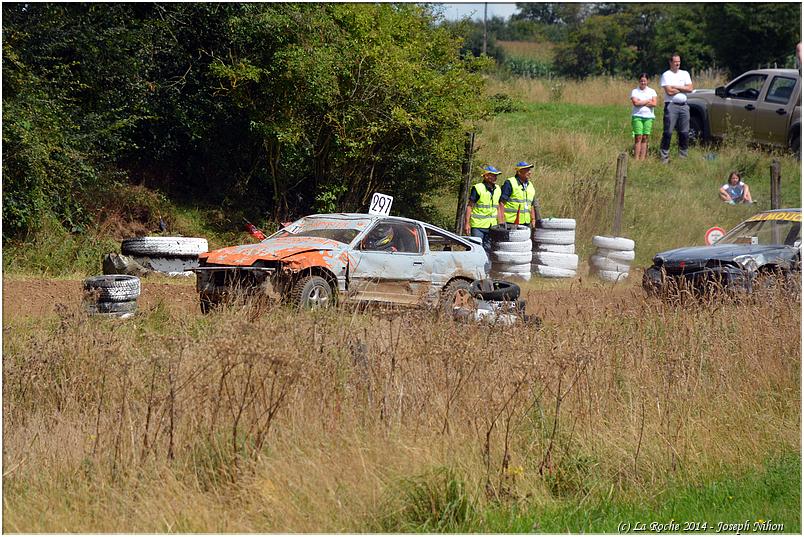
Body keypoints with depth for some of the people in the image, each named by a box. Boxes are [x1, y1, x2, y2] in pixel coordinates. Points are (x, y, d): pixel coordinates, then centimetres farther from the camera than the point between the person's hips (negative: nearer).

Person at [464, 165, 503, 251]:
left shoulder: (498, 189, 10)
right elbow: (469, 206, -8)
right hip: (478, 226, -6)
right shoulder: (477, 188, -9)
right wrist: (467, 223, -13)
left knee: (488, 249, 8)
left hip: (492, 226, 6)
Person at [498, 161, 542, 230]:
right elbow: (501, 203, -11)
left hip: (526, 223, 7)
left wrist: (533, 220, 17)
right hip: (510, 223, -7)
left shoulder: (530, 185, 15)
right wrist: (501, 221, -16)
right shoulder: (509, 183, -7)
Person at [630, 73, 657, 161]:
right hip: (637, 116, -2)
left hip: (648, 117, 2)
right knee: (638, 137, -9)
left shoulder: (652, 91, 11)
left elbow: (654, 104, -2)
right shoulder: (635, 91, 5)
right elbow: (635, 102, -10)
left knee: (645, 138, -1)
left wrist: (641, 103, -7)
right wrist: (648, 101, -4)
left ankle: (642, 158, 0)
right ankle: (636, 158, -10)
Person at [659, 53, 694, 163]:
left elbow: (690, 88, 2)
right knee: (668, 132, -8)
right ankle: (664, 157, -7)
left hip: (683, 106, 5)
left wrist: (675, 87, -5)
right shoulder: (666, 75, 1)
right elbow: (669, 91, -11)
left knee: (684, 133, 5)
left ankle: (683, 156, 13)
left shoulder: (685, 74, 15)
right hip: (671, 105, -5)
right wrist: (683, 88, 0)